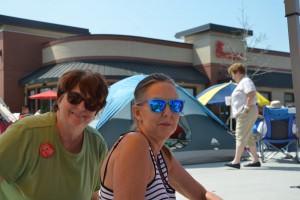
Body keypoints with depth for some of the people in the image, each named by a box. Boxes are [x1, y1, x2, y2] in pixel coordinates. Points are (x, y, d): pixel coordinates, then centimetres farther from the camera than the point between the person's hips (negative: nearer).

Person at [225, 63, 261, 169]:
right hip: (242, 114, 11)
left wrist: (246, 108, -23)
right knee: (248, 137, 11)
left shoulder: (245, 81, -10)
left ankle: (236, 161, -16)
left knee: (240, 137, -14)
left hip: (246, 113, -11)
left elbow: (251, 95, -24)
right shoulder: (242, 83, 22)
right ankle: (255, 160, 15)